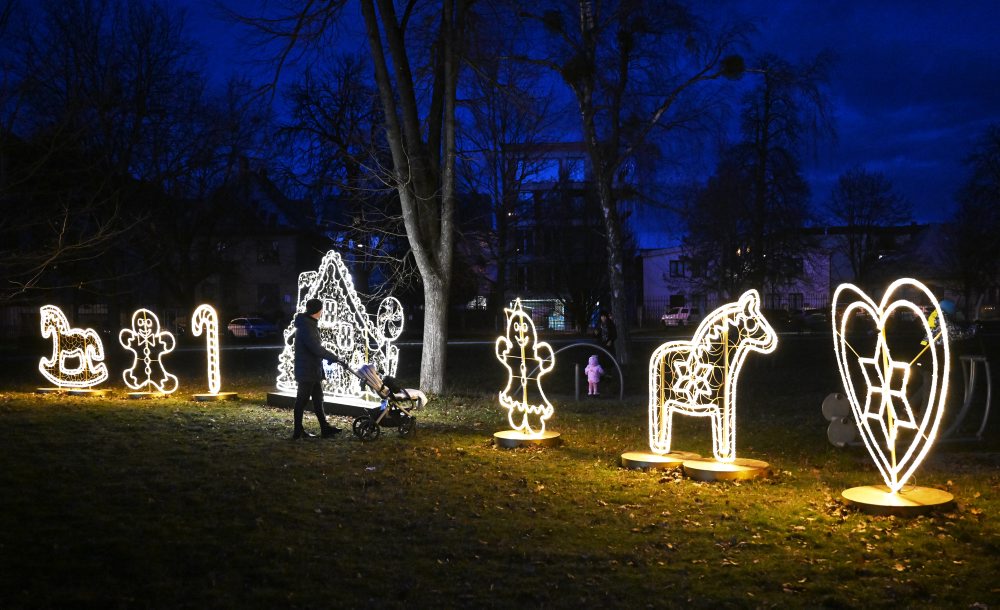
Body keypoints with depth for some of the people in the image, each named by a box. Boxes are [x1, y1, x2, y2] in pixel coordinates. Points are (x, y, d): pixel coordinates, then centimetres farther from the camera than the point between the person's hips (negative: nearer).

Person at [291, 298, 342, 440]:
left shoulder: (310, 324, 14)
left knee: (318, 400, 12)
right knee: (302, 400, -1)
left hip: (314, 370, 10)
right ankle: (298, 432, 7)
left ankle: (325, 428, 17)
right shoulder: (305, 327, -20)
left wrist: (330, 356, 10)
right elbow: (316, 348, -27)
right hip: (306, 371, -10)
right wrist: (333, 357, -17)